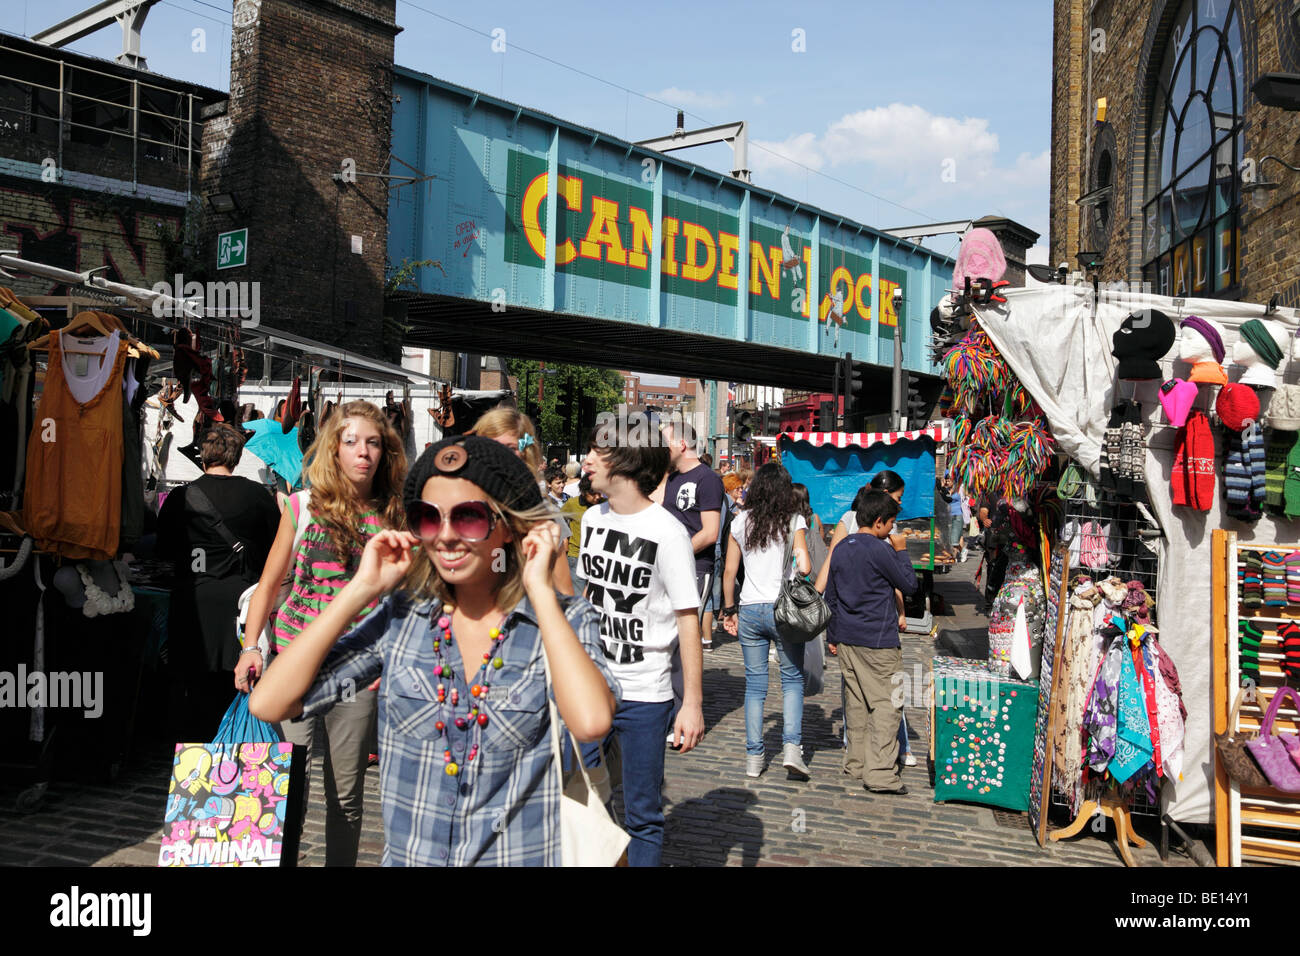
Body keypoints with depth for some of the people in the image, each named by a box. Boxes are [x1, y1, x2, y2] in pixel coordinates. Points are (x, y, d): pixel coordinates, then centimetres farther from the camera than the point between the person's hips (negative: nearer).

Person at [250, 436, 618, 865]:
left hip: (525, 856, -3)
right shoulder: (400, 617, 0)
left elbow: (591, 722, -27)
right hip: (406, 855, 3)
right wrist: (363, 588, -8)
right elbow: (269, 703, -7)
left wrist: (539, 588, -18)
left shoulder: (565, 620, -7)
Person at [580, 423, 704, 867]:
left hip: (644, 697, -6)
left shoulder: (667, 533, -15)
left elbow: (688, 619, -14)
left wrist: (693, 704, -16)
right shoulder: (592, 518, 6)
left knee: (642, 814, 6)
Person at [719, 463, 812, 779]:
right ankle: (792, 746, -1)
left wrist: (729, 609, 16)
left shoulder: (741, 521, 4)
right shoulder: (794, 521, -4)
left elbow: (729, 572, 6)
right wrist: (795, 577, 8)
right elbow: (804, 566, -15)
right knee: (792, 679, 12)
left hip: (750, 610, 2)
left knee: (754, 684, 10)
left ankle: (753, 757, 11)